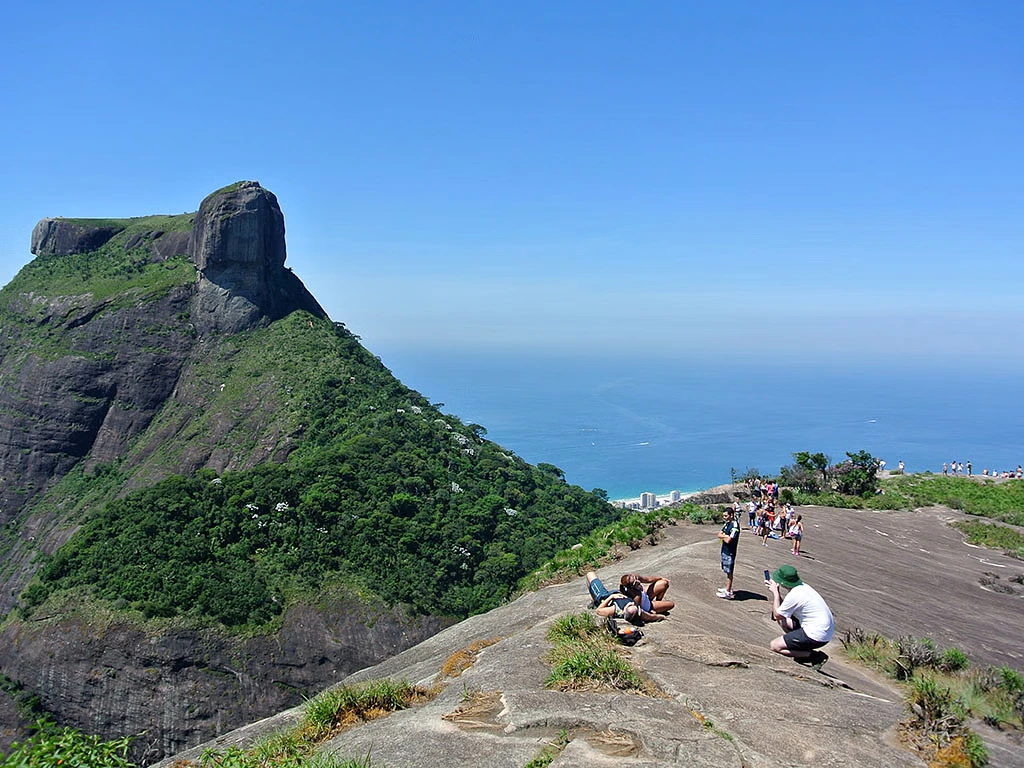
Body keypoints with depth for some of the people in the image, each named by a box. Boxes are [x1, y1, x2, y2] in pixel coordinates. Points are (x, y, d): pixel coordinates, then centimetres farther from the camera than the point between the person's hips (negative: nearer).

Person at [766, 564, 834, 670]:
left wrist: (775, 593, -2)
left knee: (775, 646, -5)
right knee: (782, 620, 18)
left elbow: (777, 615, -7)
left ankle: (815, 656, -5)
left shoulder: (794, 596, -22)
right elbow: (785, 608, 18)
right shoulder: (803, 586, 6)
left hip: (817, 636, -10)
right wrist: (777, 593, 7)